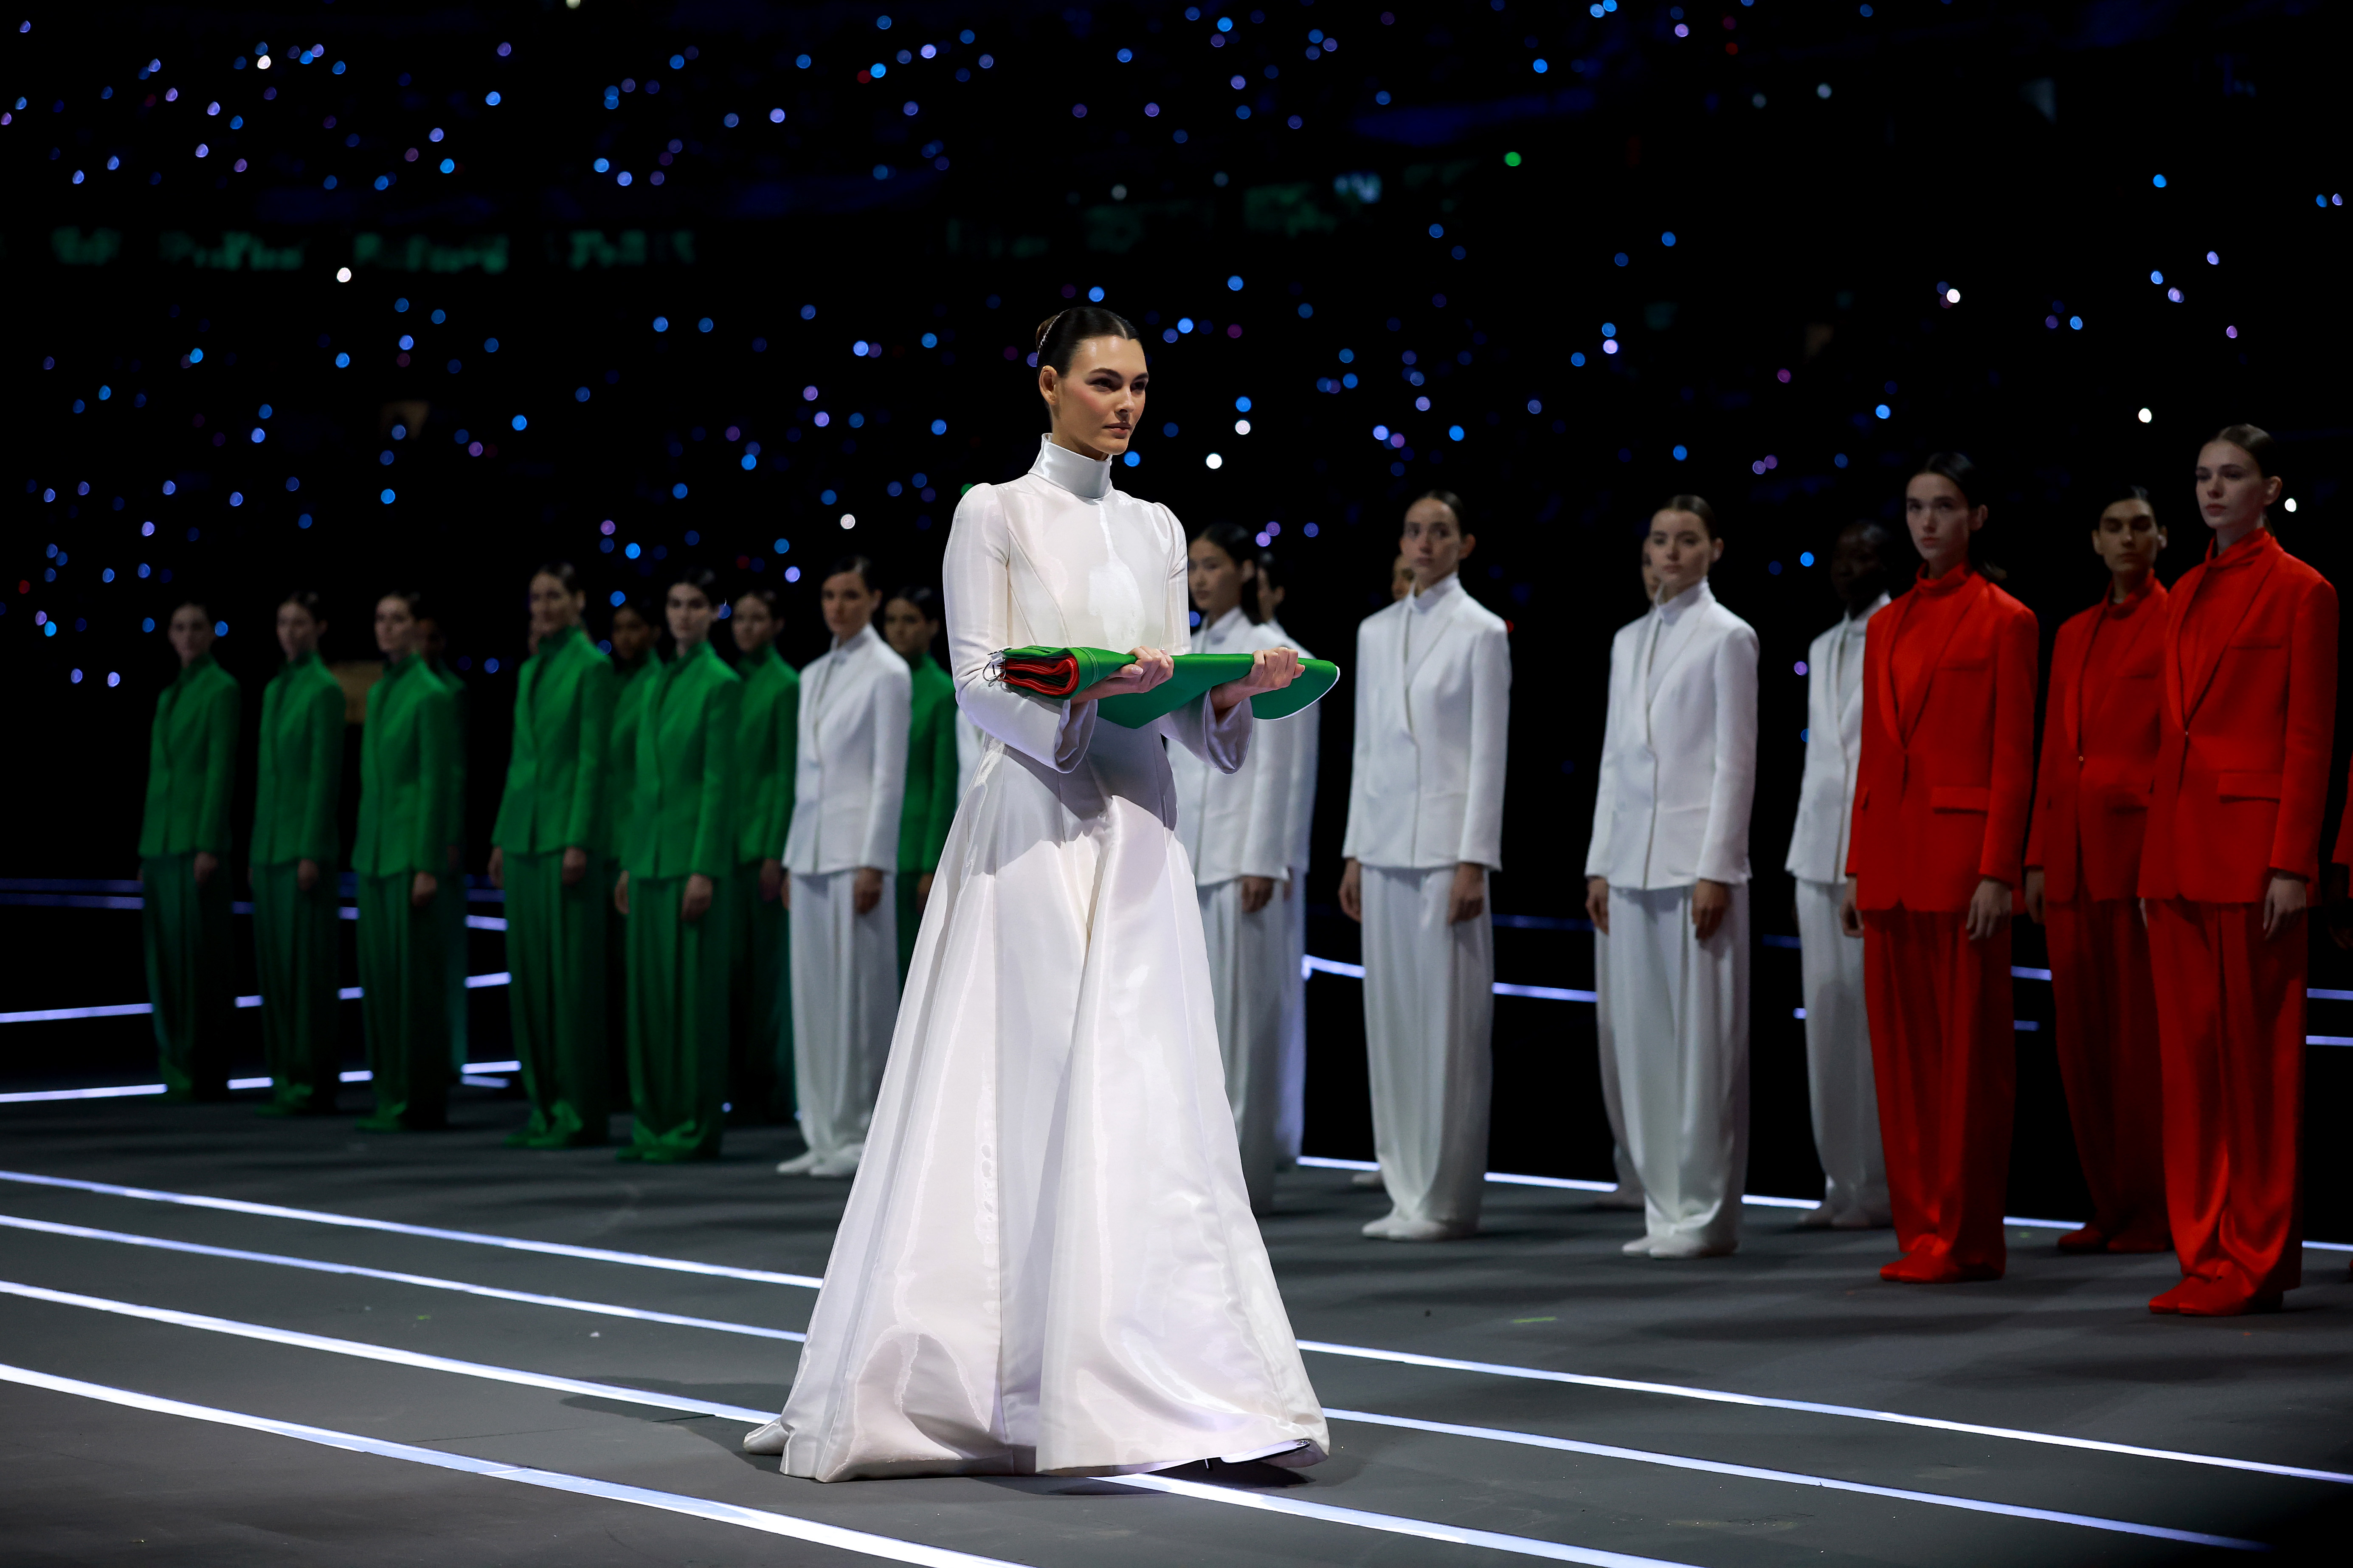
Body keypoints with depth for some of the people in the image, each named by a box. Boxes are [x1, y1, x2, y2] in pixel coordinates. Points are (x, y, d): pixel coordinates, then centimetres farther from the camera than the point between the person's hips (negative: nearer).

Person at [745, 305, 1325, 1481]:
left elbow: (1175, 702, 14)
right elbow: (979, 683, -7)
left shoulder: (1157, 531, 16)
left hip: (1137, 835, 5)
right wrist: (1089, 686, -24)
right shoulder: (994, 515, 0)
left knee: (1151, 1106, 2)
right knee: (1021, 1100, -7)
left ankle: (1182, 1383, 4)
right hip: (1033, 825, -5)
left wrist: (1236, 691, -7)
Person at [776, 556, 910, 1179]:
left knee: (857, 991, -5)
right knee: (813, 992, 6)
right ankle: (824, 1134, 10)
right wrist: (792, 857, 14)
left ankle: (859, 1133, 0)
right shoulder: (813, 676, 16)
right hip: (810, 848, 7)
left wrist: (873, 864, -14)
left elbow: (890, 775, -9)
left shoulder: (886, 673, -5)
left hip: (856, 848, -7)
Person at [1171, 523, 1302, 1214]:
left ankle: (1242, 1172, -3)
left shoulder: (1267, 652, -5)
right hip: (1184, 855, 7)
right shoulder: (1187, 654, 16)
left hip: (1238, 852, -7)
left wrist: (1262, 863, -16)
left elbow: (1274, 763, -10)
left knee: (1240, 1015, -6)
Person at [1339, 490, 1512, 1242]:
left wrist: (1474, 862, -12)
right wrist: (1353, 853, 11)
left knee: (1450, 1021, -5)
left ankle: (1448, 1198, 0)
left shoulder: (1482, 632, -3)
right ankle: (1407, 1190, 11)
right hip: (1385, 843, 6)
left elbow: (1490, 752, -6)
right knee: (1391, 1017, 6)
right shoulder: (1376, 632, 13)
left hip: (1448, 842, -6)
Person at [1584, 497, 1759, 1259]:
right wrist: (1599, 863, 12)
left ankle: (1705, 1212, 0)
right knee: (1642, 1039, 5)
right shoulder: (1629, 641, 16)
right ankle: (1664, 1208, 11)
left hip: (1697, 859, -6)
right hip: (1633, 864, 6)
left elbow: (1736, 761, -6)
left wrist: (1715, 870, -12)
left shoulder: (1728, 638, -2)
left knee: (1703, 1040, -5)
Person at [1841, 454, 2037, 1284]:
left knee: (1967, 1048, -3)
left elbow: (2013, 757, -8)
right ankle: (1921, 1230, 13)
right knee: (1901, 1045, 7)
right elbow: (1873, 752, 15)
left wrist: (1998, 873, -14)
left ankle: (1967, 1239, 2)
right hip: (1891, 851, 6)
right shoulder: (1887, 626, 14)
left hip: (1962, 850, -6)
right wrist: (1857, 869, 11)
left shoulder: (2003, 620, -4)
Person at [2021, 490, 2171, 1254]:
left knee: (2143, 1034, -5)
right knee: (2082, 1033, 5)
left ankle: (2156, 1211, 1)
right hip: (2072, 853, 6)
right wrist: (2037, 859, 11)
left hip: (2142, 846, -6)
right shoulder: (2073, 635, 17)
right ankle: (2108, 1205, 12)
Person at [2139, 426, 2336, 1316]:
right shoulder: (2187, 594, 16)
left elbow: (2310, 736, -9)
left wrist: (2292, 864, -15)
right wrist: (2154, 859, 13)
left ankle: (2260, 1259, 3)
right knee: (2191, 1051, 6)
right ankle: (2208, 1252, 11)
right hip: (2180, 845, 7)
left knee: (2258, 1053, -2)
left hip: (2253, 843, -7)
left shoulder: (2300, 591, -4)